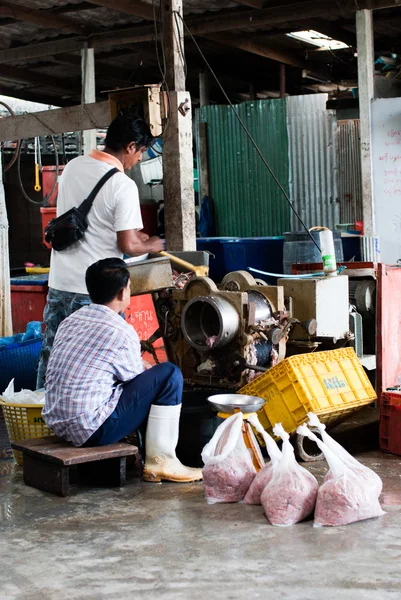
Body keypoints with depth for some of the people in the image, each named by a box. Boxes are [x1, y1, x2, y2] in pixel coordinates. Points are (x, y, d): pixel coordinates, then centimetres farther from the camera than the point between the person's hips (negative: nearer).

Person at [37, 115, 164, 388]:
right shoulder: (123, 185, -14)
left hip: (59, 283, 7)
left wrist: (132, 230, 23)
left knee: (51, 355, 14)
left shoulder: (72, 167, 7)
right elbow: (128, 246, -15)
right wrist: (152, 245, 6)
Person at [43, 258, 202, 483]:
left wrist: (142, 365, 23)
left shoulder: (70, 321, 9)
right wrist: (149, 369, 21)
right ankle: (161, 462, -1)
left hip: (58, 423, 9)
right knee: (169, 374, -5)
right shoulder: (122, 333, -14)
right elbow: (139, 384, 0)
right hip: (91, 430, -9)